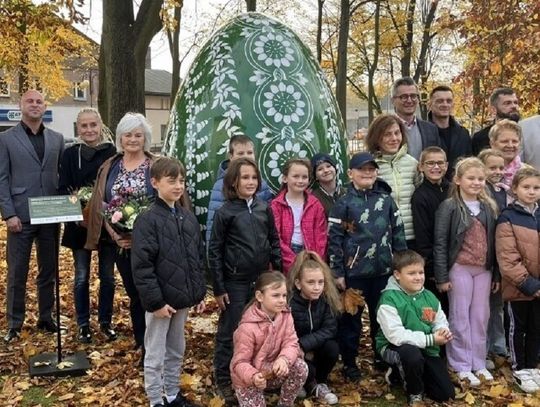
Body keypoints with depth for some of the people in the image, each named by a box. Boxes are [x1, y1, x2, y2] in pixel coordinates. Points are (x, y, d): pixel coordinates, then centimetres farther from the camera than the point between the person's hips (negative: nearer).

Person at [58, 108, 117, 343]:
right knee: (81, 277, 8)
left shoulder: (112, 153, -2)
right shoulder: (70, 154, 1)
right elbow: (63, 189, 1)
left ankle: (106, 321, 24)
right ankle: (83, 324, 21)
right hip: (80, 223, 0)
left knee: (107, 275, 9)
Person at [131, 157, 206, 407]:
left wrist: (200, 292, 10)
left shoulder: (188, 218, 7)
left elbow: (198, 258, 13)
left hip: (182, 299, 7)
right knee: (155, 356, 7)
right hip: (161, 301, -7)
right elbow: (141, 267, -17)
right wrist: (155, 302, -19)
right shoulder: (148, 220, -14)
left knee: (177, 351, 19)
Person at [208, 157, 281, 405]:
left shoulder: (264, 208, 3)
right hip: (235, 282, -4)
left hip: (262, 280, 4)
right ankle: (224, 380, 20)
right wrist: (218, 288, -8)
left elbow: (274, 242, 10)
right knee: (229, 332, 6)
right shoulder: (225, 212, -8)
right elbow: (214, 252, -7)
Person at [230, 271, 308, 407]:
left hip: (274, 372, 5)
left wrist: (284, 359, -37)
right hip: (248, 380, -4)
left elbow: (291, 343, -14)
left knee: (301, 367, -20)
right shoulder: (247, 328, -27)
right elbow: (240, 363, -24)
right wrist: (254, 377, -45)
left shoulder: (285, 315, -10)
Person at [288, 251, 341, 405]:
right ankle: (310, 385, 5)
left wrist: (303, 345, -31)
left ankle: (321, 383, 1)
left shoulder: (327, 298, -15)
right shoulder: (288, 302, -26)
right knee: (306, 368, -32)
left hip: (315, 349, 4)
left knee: (332, 348, -26)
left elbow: (329, 330, -20)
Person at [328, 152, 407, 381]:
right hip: (354, 271, -3)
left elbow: (398, 233, 8)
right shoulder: (344, 203, -4)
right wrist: (337, 272, -8)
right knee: (351, 318, 6)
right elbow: (334, 239, -6)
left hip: (383, 270, 3)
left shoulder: (386, 200, 4)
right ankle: (349, 362, 19)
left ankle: (382, 357, 31)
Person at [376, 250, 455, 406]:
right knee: (412, 353, -41)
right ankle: (415, 394, -9)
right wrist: (430, 339, -27)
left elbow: (441, 322, 9)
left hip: (426, 349, 6)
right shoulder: (389, 299, -20)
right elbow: (396, 336, -28)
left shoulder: (429, 297, 1)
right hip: (395, 348, -6)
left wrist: (443, 331, -17)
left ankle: (406, 373, 24)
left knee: (447, 394, 1)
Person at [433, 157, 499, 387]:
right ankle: (461, 366, 14)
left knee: (481, 317, 11)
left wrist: (496, 274, 9)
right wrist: (442, 277, -12)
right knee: (460, 318, 4)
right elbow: (440, 243, -10)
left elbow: (493, 243, 10)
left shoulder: (488, 207, 7)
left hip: (484, 270, 5)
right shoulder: (449, 207, -8)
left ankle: (478, 362, 24)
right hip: (459, 269, -5)